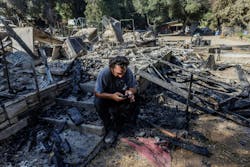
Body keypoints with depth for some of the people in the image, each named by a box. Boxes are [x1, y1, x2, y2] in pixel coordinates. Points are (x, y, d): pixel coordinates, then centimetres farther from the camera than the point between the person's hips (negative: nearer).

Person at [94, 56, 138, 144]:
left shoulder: (128, 72, -22)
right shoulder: (104, 73, -29)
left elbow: (133, 88, -9)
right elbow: (97, 93, -24)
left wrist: (130, 92, -34)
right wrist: (112, 96, -40)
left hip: (122, 96, 2)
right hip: (106, 96, -1)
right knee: (98, 103, -33)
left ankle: (115, 129, 0)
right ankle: (110, 128, -14)